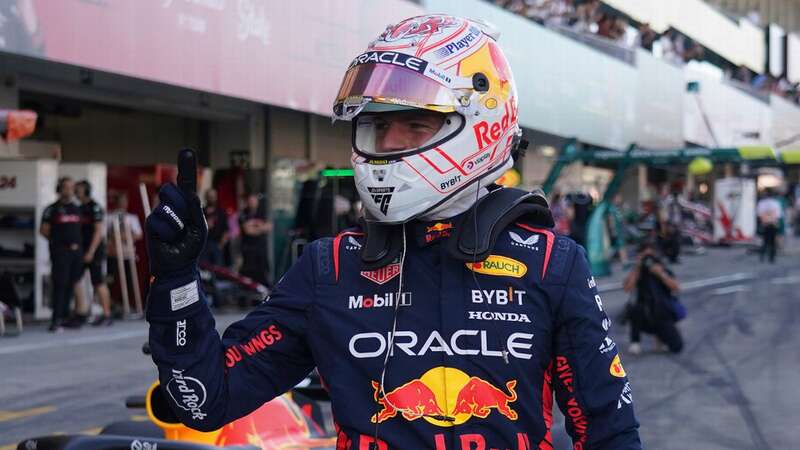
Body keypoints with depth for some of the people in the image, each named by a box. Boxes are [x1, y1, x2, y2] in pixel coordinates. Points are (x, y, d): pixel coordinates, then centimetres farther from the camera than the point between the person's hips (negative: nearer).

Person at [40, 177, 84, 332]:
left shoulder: (76, 209, 14)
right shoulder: (52, 209, -2)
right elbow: (43, 230, 1)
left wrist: (77, 243, 10)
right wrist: (57, 241, 3)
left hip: (76, 251, 5)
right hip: (60, 252, -5)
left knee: (71, 285, 8)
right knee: (60, 285, -10)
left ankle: (65, 317, 18)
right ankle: (56, 321, -10)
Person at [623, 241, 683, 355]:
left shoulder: (664, 270, 1)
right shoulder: (638, 272, 0)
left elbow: (676, 288, -14)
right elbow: (627, 288, -19)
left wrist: (661, 274, -23)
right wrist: (637, 267, -17)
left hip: (663, 317, 1)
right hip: (645, 319, -1)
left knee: (677, 347, -16)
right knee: (634, 309, -35)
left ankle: (661, 335, 19)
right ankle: (635, 342, -15)